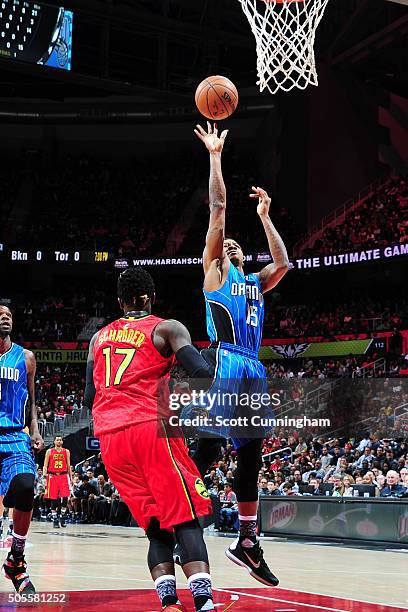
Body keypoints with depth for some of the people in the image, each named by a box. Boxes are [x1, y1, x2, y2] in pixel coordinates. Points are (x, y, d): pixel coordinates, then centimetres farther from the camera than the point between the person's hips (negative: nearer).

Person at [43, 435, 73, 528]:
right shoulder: (49, 451, 7)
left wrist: (71, 477, 8)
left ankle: (62, 517, 3)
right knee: (53, 499, 0)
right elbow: (45, 465, 6)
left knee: (65, 497, -11)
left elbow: (68, 466, 14)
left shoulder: (66, 452, 11)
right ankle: (55, 520, 7)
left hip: (64, 476, 1)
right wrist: (45, 475, -8)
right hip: (52, 476, -1)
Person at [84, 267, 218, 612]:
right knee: (185, 519, -6)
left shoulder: (99, 338, 22)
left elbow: (90, 397, 19)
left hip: (110, 438, 5)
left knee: (156, 527, 9)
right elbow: (201, 372, -8)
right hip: (152, 427, -5)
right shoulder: (166, 328, 7)